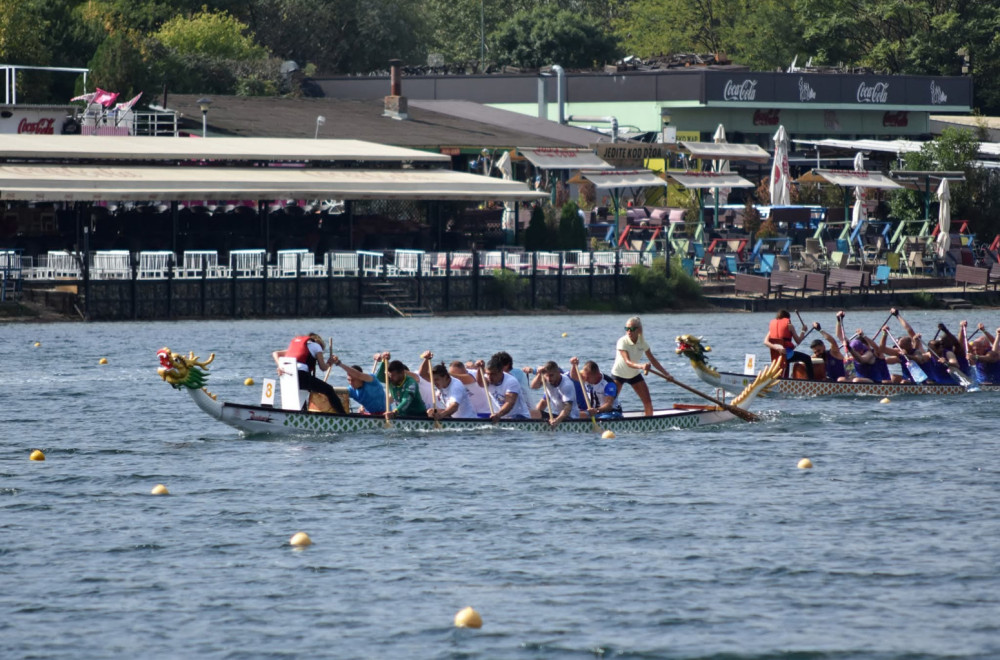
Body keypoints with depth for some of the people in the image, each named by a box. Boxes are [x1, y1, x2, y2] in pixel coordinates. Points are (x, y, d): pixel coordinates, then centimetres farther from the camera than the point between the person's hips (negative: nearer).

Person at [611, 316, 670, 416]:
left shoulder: (642, 342, -12)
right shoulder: (622, 342, -27)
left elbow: (652, 360, -1)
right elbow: (627, 362, -38)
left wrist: (666, 374, -2)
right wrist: (641, 366, -56)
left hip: (634, 374, 4)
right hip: (618, 374, -4)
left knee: (648, 402, -2)